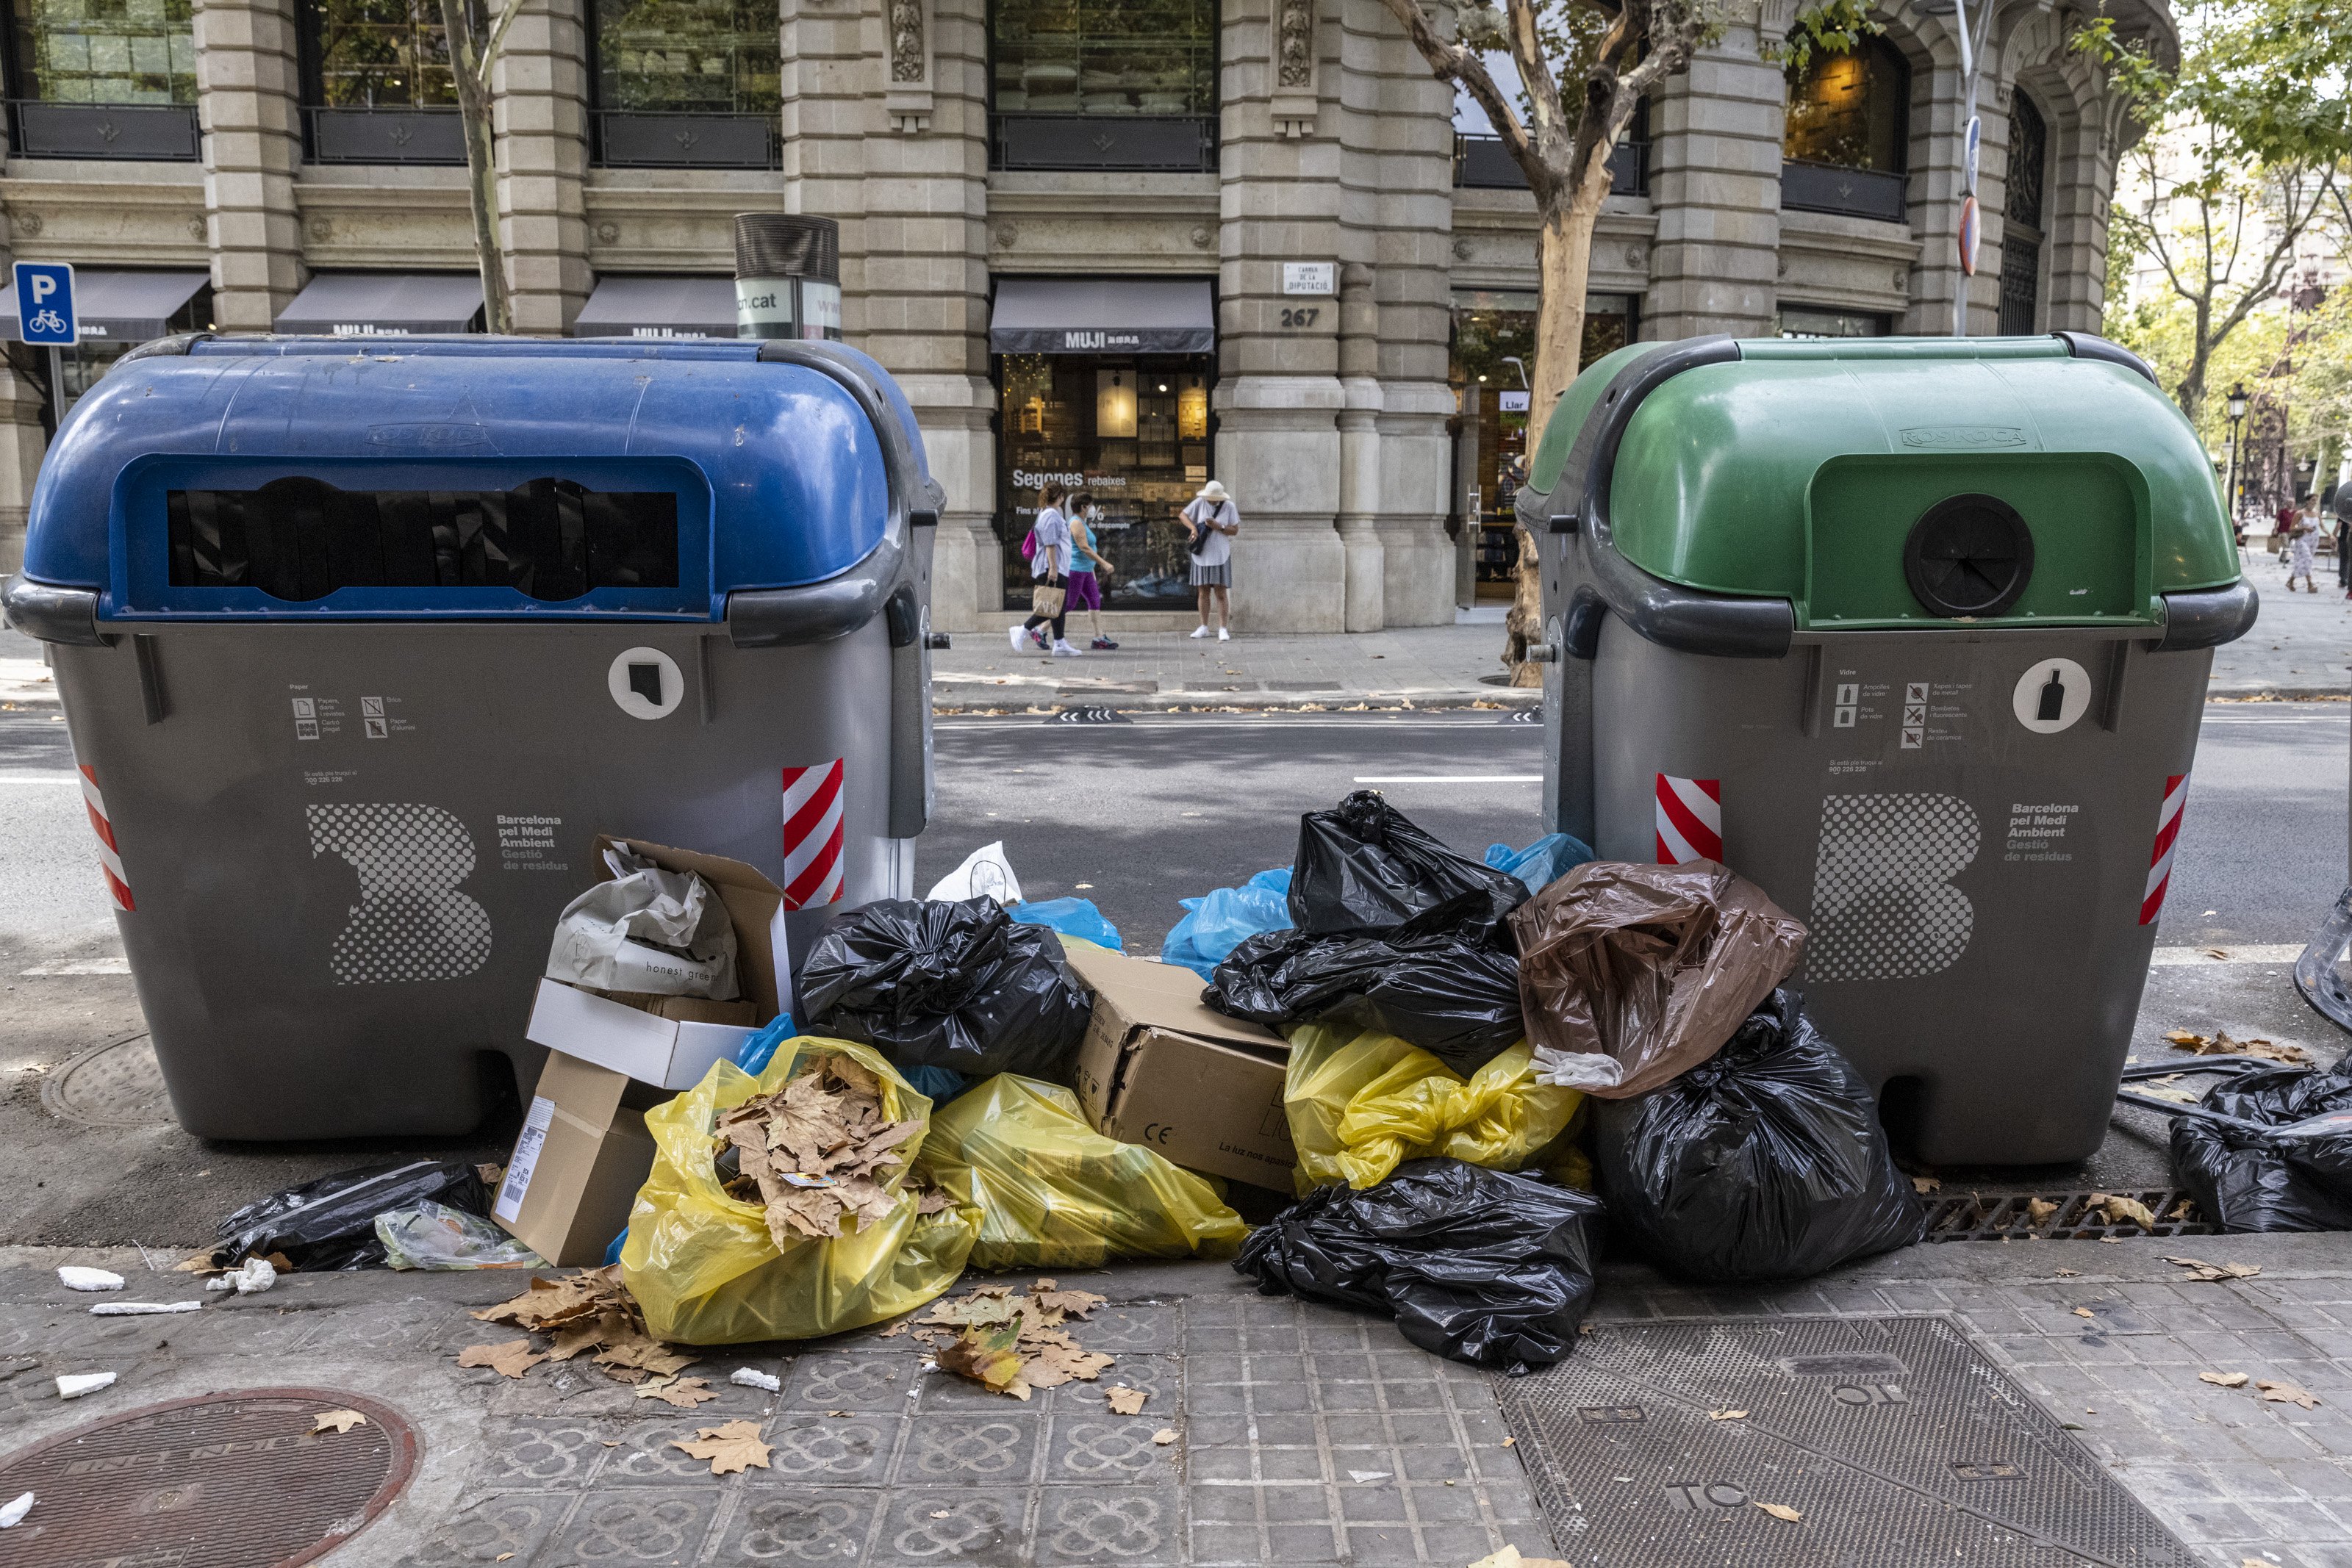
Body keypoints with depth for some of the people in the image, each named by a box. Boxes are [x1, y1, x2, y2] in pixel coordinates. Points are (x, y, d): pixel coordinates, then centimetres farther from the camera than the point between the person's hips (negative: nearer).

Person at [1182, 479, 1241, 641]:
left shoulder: (1229, 507, -6)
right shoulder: (1200, 503, -3)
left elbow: (1235, 530, -5)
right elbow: (1184, 515, 5)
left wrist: (1218, 527, -19)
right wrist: (1193, 528, -12)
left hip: (1220, 555, -2)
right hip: (1201, 554, 3)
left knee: (1221, 593, -4)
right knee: (1203, 592, 10)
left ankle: (1223, 630, -2)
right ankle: (1204, 628, 19)